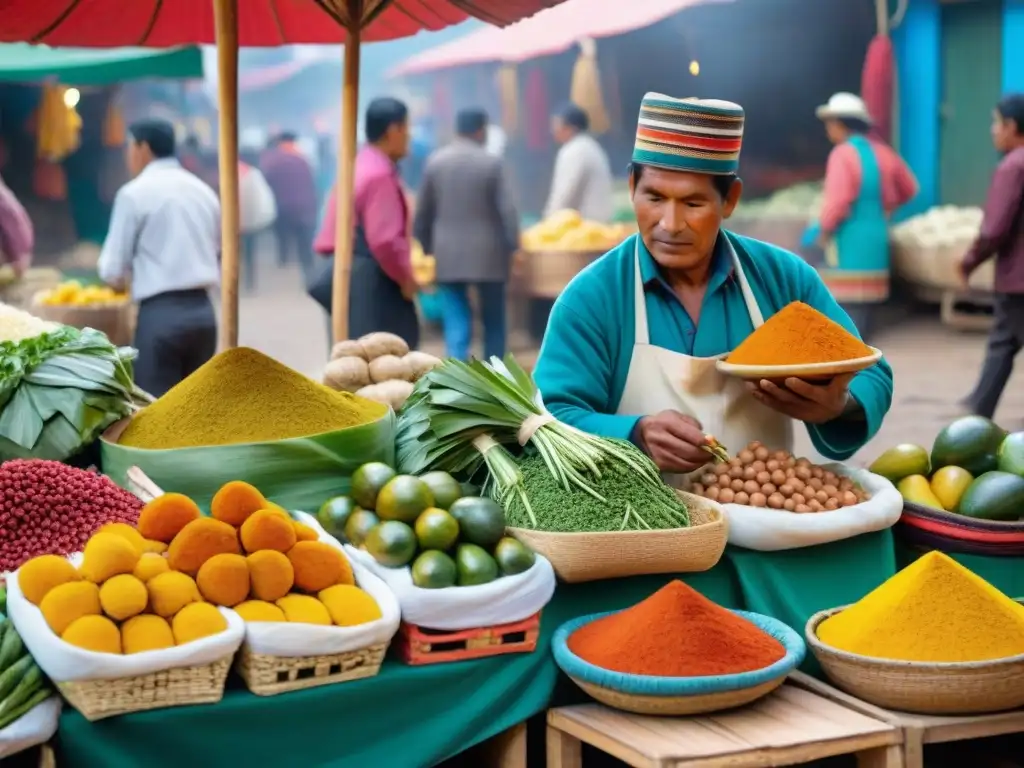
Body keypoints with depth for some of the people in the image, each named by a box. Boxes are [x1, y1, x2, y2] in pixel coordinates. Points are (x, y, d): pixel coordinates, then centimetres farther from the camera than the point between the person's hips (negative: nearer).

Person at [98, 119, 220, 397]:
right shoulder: (203, 191, 13)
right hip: (202, 311, 6)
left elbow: (113, 270, -4)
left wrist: (122, 276, 17)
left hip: (161, 314, -6)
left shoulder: (135, 193, -5)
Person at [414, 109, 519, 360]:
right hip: (487, 254, -2)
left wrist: (426, 246, 18)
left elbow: (423, 211, 6)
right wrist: (512, 246, 1)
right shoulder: (491, 163, -7)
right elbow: (506, 209, -9)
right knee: (493, 322, 14)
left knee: (457, 323, 1)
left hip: (448, 255, 2)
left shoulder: (435, 161, 1)